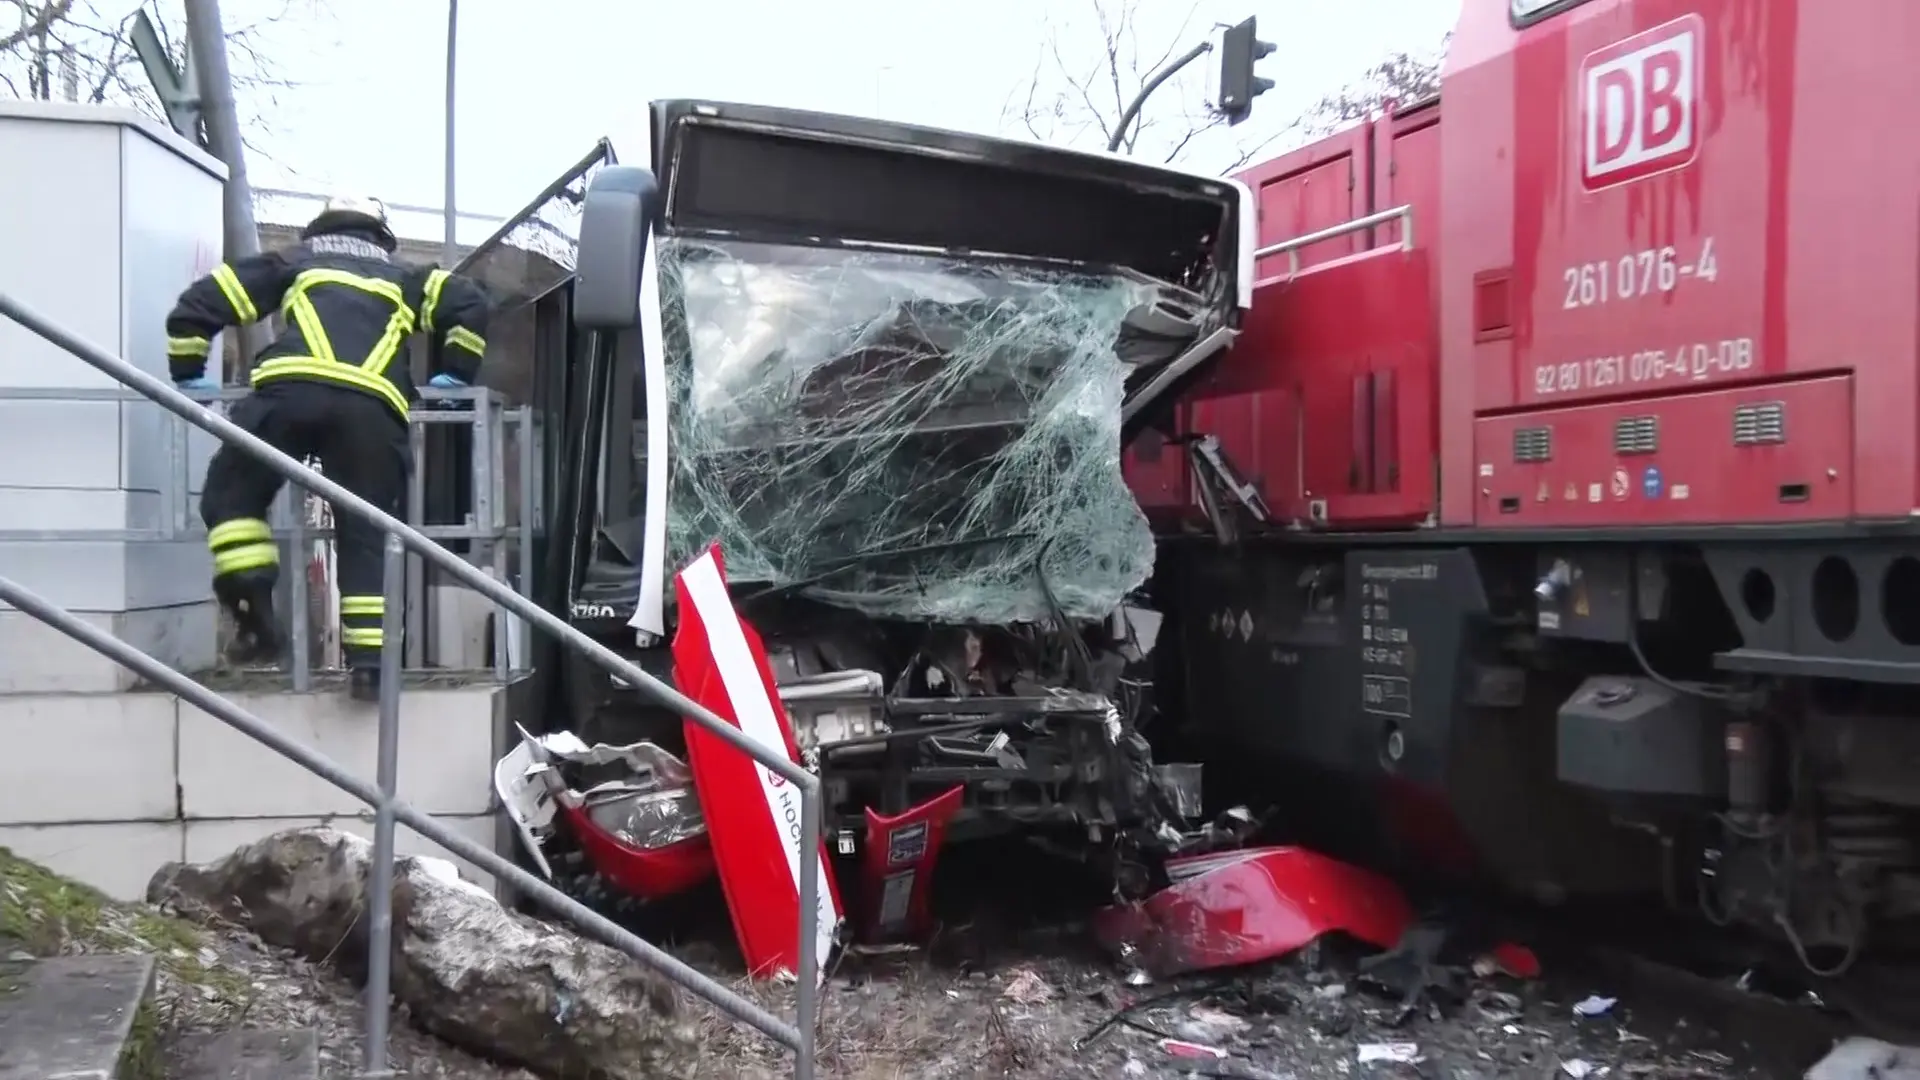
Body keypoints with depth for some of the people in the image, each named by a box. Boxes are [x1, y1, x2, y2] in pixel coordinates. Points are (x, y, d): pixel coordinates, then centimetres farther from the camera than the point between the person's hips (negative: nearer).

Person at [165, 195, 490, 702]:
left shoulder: (292, 264, 32)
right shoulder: (402, 278, 34)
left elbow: (199, 302, 25)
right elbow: (468, 302, 20)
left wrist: (189, 375, 35)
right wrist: (451, 377, 26)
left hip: (293, 388, -1)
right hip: (372, 406, 1)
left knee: (231, 491, 19)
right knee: (366, 534, 9)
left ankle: (255, 613, 4)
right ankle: (369, 658, 0)